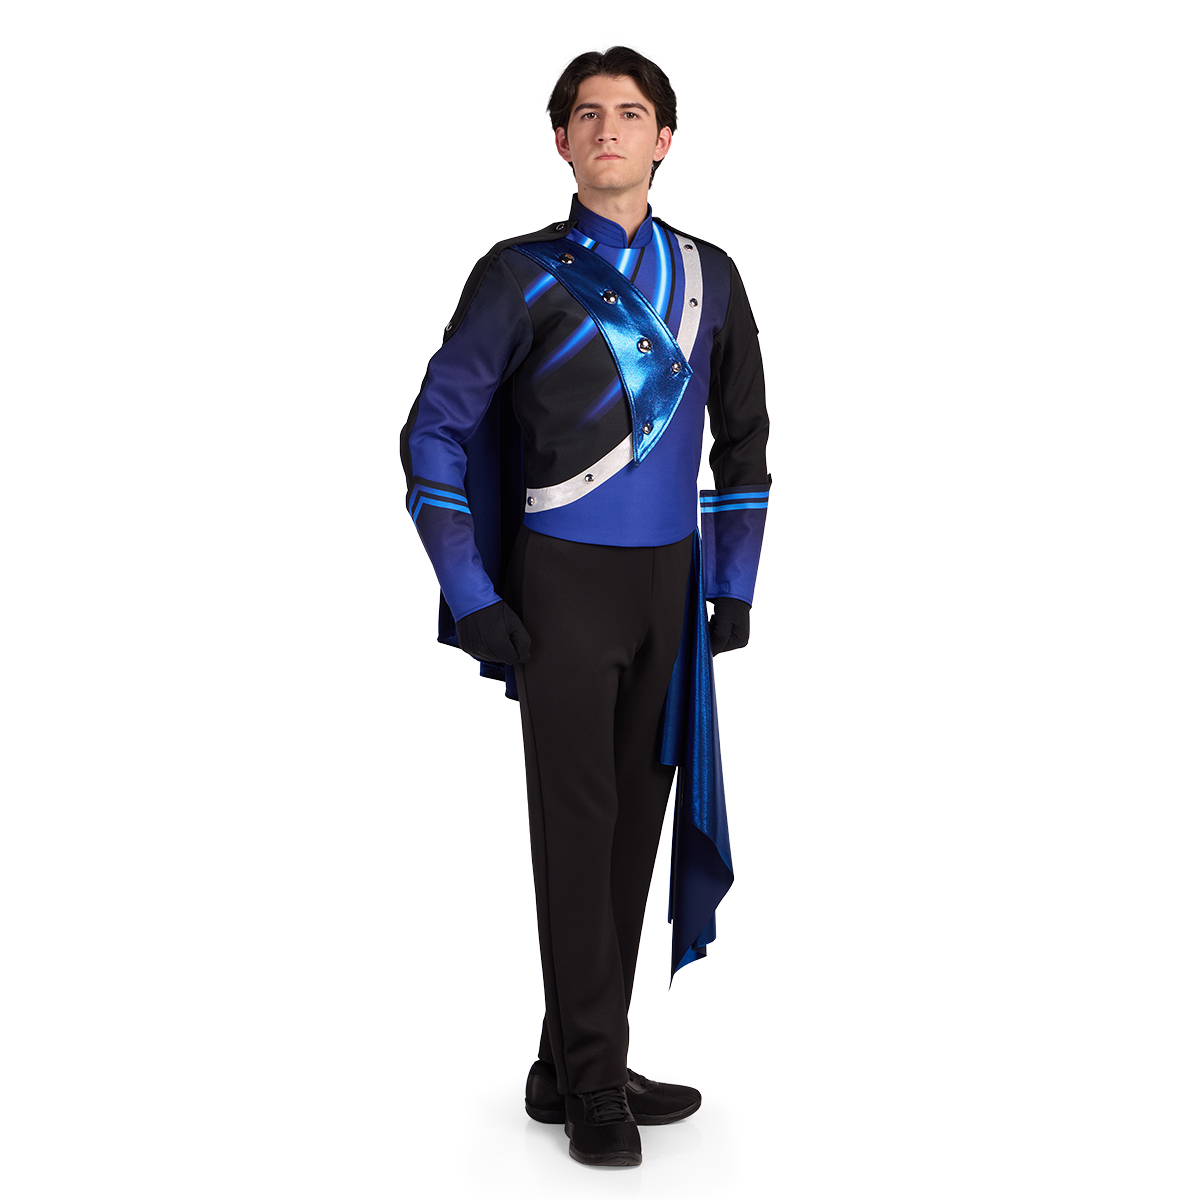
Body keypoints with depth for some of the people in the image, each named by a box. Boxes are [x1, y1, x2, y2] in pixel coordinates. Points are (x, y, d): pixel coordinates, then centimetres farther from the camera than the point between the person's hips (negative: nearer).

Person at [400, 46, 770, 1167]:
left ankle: (572, 1067, 20)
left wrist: (734, 587, 10)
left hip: (670, 581, 5)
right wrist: (471, 601, -8)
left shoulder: (708, 276, 8)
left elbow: (743, 439, 17)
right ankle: (593, 1083, 6)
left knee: (636, 821, 8)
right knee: (578, 823, -4)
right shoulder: (521, 275, -3)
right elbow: (436, 434, -2)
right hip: (564, 581, -4)